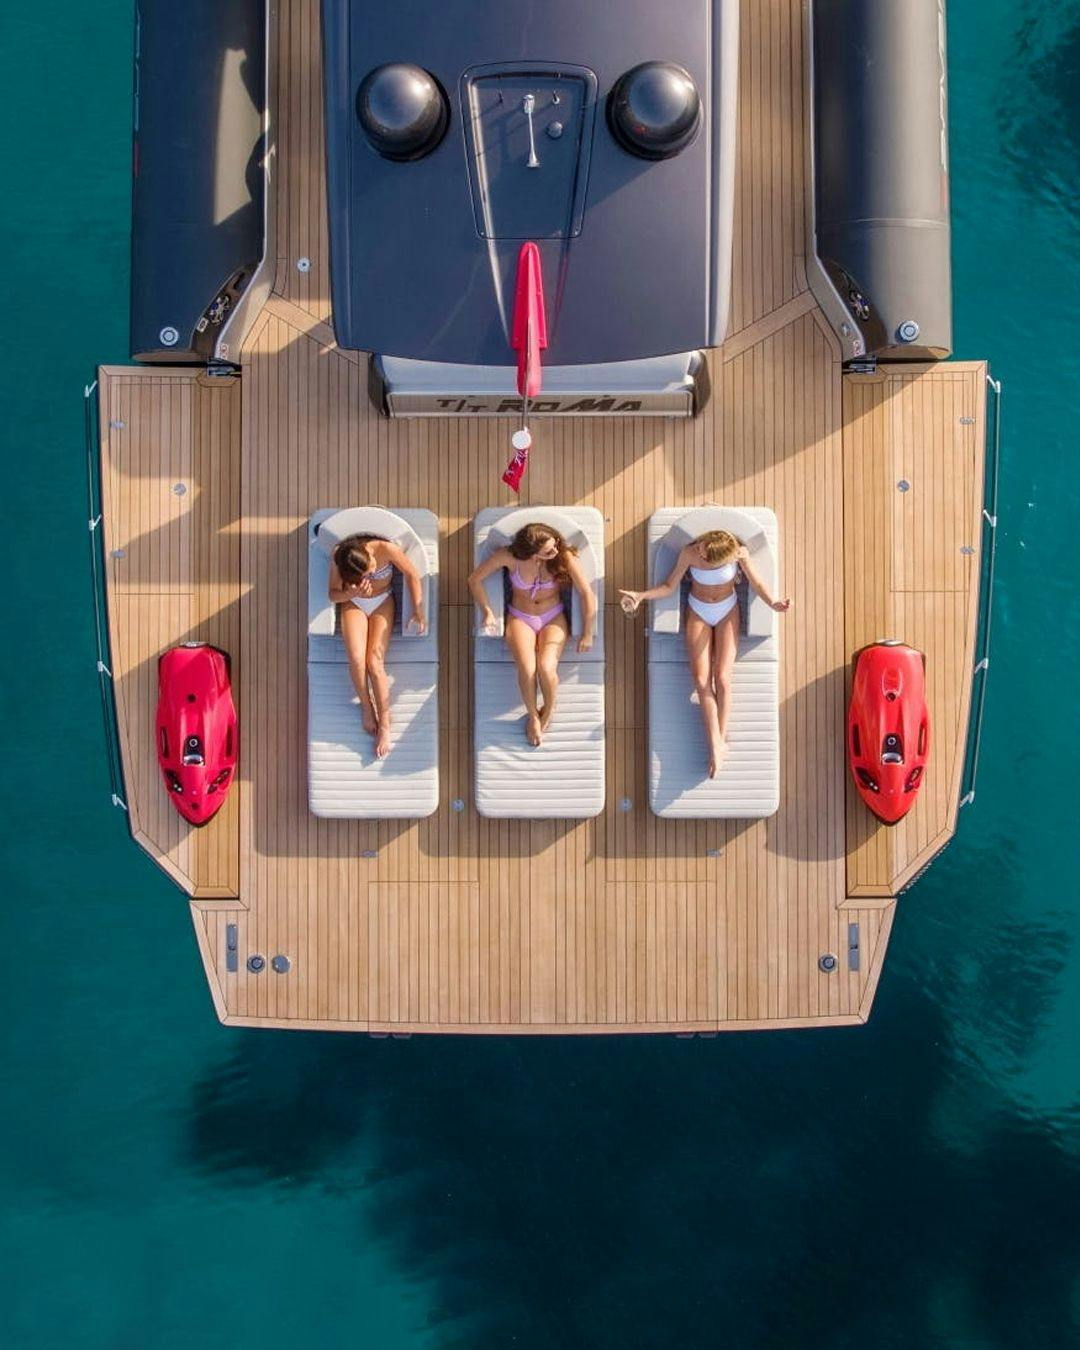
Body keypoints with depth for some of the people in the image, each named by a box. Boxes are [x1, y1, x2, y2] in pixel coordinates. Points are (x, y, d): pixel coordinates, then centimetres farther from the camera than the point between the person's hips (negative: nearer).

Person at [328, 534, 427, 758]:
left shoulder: (385, 549, -29)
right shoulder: (337, 557, -24)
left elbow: (412, 575, -14)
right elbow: (333, 594, -13)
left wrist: (418, 613, -14)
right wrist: (351, 593, -36)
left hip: (382, 602, -1)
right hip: (354, 604, 1)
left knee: (375, 661, -17)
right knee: (357, 659, -22)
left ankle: (384, 725, -8)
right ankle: (366, 705, 5)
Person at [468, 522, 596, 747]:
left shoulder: (564, 557, -19)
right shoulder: (510, 556, -20)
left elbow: (587, 594, -12)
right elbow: (475, 580, -6)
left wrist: (587, 634, -10)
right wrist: (487, 612, -10)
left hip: (553, 618, 0)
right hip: (520, 618, 0)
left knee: (546, 668, -27)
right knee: (527, 670, -27)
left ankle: (549, 708, 7)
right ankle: (532, 715, 4)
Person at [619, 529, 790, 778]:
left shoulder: (739, 553, -22)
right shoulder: (689, 554, -21)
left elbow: (756, 582, -9)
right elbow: (669, 587, -9)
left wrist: (772, 603, -28)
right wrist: (640, 595, -24)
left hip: (727, 611, -1)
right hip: (698, 613, 1)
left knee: (722, 678, -13)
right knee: (702, 680, -12)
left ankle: (720, 741, -1)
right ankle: (716, 746, -11)